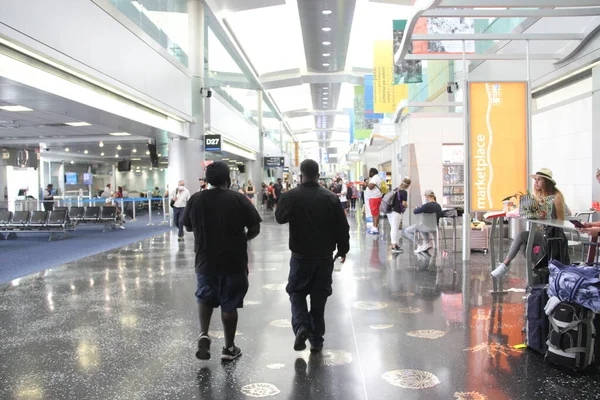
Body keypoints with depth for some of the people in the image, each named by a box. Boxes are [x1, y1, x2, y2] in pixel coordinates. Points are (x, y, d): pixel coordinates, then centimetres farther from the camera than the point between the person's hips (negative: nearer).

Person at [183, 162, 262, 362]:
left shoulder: (195, 199, -2)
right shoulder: (239, 199, -8)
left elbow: (188, 227, 9)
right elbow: (255, 229, -7)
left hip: (205, 260, 2)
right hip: (234, 261, -2)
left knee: (205, 298, 21)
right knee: (230, 304, 8)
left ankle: (203, 334, 2)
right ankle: (229, 348, 16)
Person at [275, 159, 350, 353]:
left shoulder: (290, 197, -10)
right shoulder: (331, 198, -6)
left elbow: (280, 218, 8)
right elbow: (342, 227, -1)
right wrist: (343, 249, 12)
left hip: (300, 255, -1)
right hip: (324, 255, 2)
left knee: (297, 291, 14)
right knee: (319, 295, 11)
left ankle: (300, 326, -9)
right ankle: (316, 339, 17)